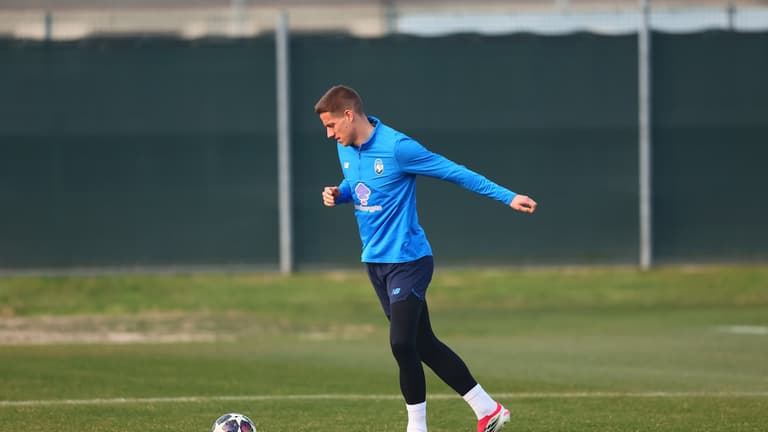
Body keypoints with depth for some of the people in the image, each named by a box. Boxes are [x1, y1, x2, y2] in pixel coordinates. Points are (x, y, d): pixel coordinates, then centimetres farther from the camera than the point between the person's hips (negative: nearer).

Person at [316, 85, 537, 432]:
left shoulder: (396, 147, -18)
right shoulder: (346, 149, 6)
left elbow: (455, 172, -15)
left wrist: (508, 197, -17)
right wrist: (337, 194, 1)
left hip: (407, 260, -8)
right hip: (375, 261, 8)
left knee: (402, 344, -16)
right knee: (422, 344, 11)